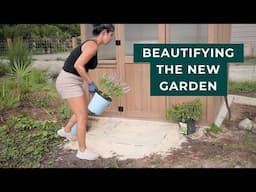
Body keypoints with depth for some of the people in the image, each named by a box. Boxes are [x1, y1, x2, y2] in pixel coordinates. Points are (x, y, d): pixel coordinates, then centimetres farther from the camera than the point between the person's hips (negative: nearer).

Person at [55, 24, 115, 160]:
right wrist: (91, 83, -16)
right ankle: (82, 151, 12)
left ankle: (66, 131, 43)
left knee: (84, 110, 23)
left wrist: (91, 85, 17)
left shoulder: (91, 44, 13)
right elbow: (78, 65, -26)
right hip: (69, 82, -10)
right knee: (83, 117, -2)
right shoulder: (93, 45, -18)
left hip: (72, 81, 10)